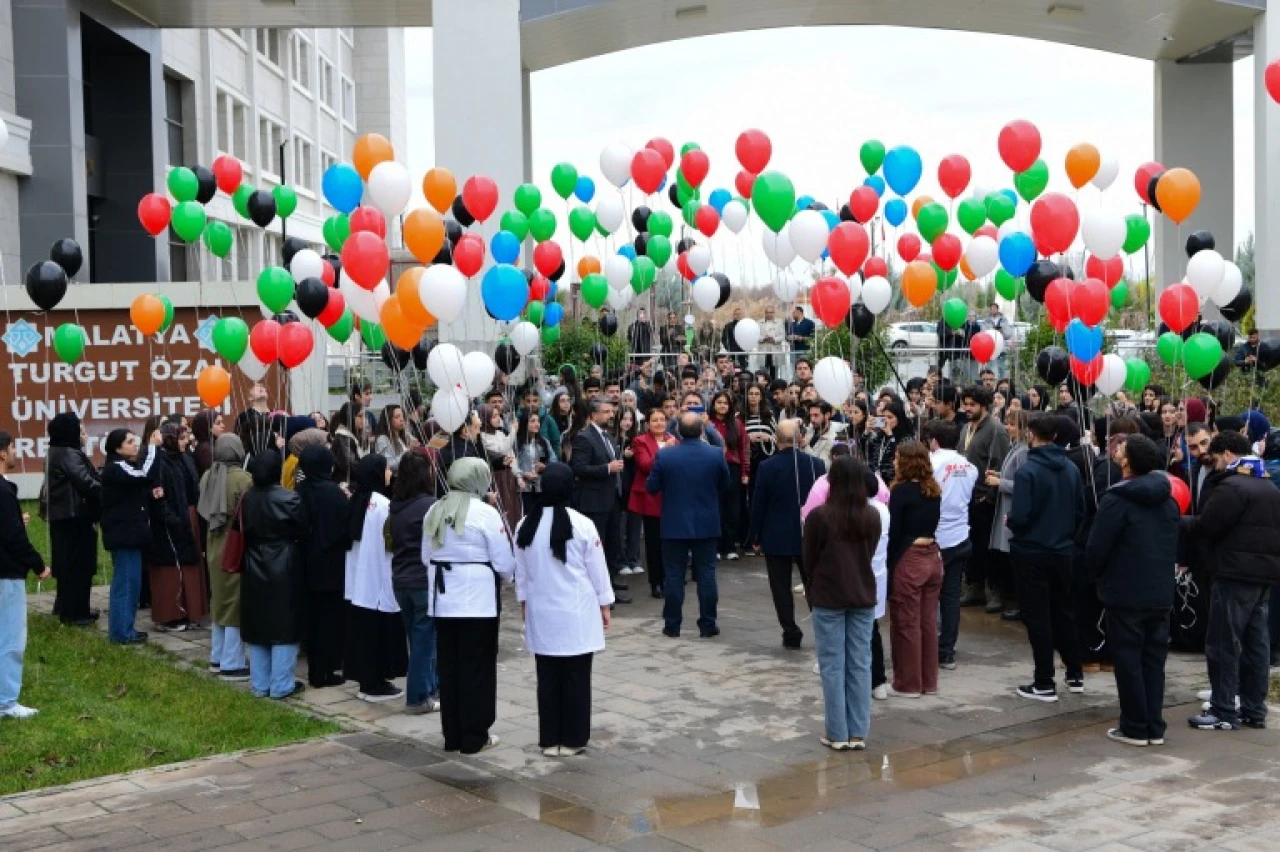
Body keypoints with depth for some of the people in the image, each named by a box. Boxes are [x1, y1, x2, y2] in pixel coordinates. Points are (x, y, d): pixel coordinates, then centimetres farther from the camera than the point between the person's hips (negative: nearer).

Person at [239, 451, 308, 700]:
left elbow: (244, 531, 8)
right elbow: (303, 531, -6)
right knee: (284, 627, 2)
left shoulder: (248, 498, 0)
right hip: (283, 569, -5)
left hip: (254, 569, 5)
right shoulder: (288, 499, -15)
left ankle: (260, 685, 18)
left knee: (257, 626, 12)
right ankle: (281, 686, 5)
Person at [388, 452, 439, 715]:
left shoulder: (395, 506, 5)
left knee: (420, 637, 17)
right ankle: (418, 698, 8)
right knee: (424, 638, 2)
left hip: (400, 580, 7)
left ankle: (433, 686, 28)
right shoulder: (430, 505, -16)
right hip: (426, 580, -7)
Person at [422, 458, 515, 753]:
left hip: (443, 599, 6)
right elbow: (504, 562, -10)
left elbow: (426, 557, 8)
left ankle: (453, 735, 19)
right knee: (477, 668, 4)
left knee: (448, 667, 12)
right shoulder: (485, 513, -12)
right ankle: (475, 737, 9)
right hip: (478, 600, -5)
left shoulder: (434, 512, 4)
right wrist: (505, 577, 12)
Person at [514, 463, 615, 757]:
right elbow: (597, 568, -4)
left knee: (547, 677, 10)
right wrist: (604, 604, 8)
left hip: (541, 613, 3)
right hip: (577, 613, -3)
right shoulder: (582, 524, -13)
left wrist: (523, 601, 23)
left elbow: (521, 570, 8)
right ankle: (572, 739, 10)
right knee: (576, 677, 5)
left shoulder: (526, 525, -3)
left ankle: (549, 739, 15)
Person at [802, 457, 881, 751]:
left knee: (832, 666, 3)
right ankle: (858, 733, 9)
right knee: (860, 665, 7)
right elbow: (870, 555, 8)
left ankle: (837, 734, 5)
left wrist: (811, 593, 12)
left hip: (828, 598, -3)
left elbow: (808, 560, -4)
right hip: (863, 596, 4)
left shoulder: (819, 517, -12)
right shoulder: (872, 517, 0)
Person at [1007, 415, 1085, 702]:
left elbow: (1019, 517, -21)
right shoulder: (1071, 469, 0)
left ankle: (1044, 684, 6)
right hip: (1063, 551, 6)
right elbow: (1081, 512, 5)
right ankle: (1075, 674, 27)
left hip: (1031, 552, -6)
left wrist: (1009, 519, 0)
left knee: (1037, 617, 2)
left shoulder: (1027, 470, -18)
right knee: (1063, 611, 19)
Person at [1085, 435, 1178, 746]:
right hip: (1161, 593, 7)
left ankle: (1135, 728, 5)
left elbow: (1095, 549, -13)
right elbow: (1174, 547, 16)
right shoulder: (1168, 500, 9)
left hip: (1125, 593, -6)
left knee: (1128, 660, 2)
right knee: (1154, 659, 11)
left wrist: (1100, 575, 6)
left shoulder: (1117, 500, -14)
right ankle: (1154, 727, 15)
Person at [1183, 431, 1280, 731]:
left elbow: (1205, 527, -15)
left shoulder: (1232, 487, -14)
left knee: (1223, 643, -4)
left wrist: (1179, 521, 1)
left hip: (1236, 574, -9)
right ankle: (1254, 710, 16)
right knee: (1255, 642, 12)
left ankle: (1224, 712, -2)